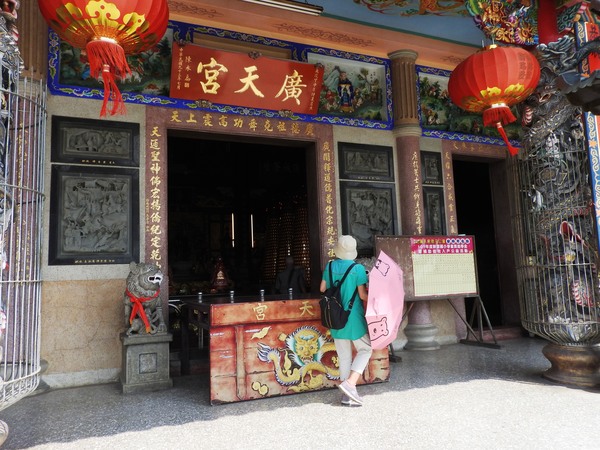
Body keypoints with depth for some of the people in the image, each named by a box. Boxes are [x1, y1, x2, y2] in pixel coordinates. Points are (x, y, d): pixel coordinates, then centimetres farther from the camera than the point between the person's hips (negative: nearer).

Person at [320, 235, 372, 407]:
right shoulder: (358, 268, -14)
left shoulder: (330, 266, -1)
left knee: (344, 356, 13)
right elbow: (363, 295, -13)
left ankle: (347, 395, 18)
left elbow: (322, 288, 8)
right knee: (365, 349, 14)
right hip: (354, 318, -4)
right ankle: (350, 383, -2)